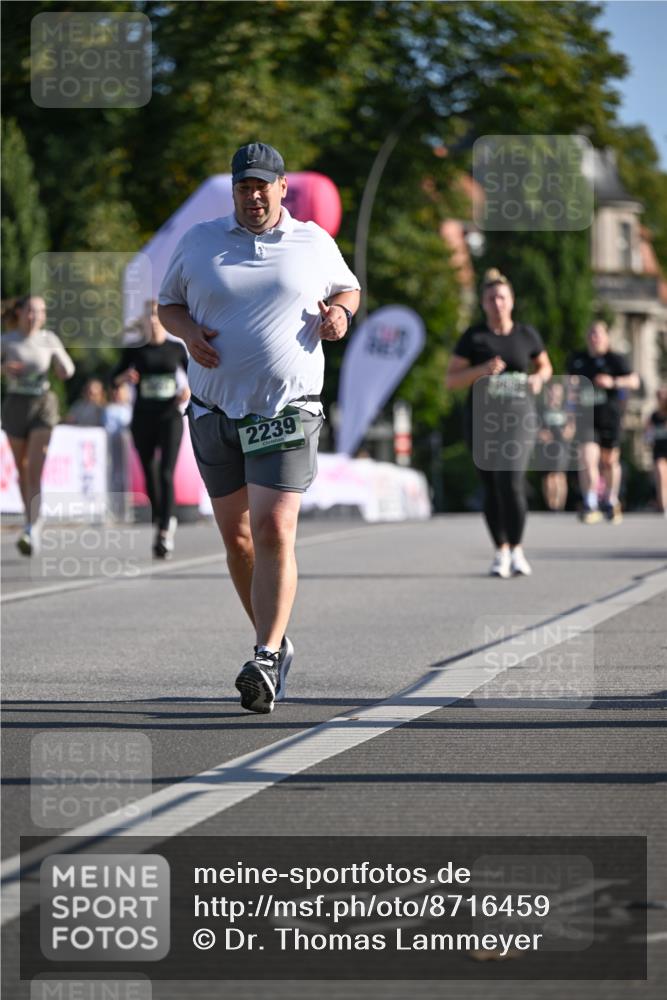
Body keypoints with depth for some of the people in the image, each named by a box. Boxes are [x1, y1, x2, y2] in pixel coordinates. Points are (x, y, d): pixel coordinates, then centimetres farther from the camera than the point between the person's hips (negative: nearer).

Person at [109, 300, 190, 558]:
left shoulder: (176, 348, 4)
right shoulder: (134, 351, 4)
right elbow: (114, 379, 7)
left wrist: (189, 389, -6)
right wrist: (124, 377, -15)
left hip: (170, 417, -2)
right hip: (143, 419, 2)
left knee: (166, 474, -13)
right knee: (149, 474, 7)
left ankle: (164, 535, -18)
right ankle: (165, 521, 31)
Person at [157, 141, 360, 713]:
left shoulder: (314, 244, 7)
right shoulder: (199, 243, 7)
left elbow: (347, 287, 24)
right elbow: (170, 302, 17)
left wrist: (341, 312, 0)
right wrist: (188, 331, -5)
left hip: (287, 411, -3)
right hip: (215, 410, 3)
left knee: (274, 533, -16)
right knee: (236, 538, 7)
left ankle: (266, 662, -19)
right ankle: (276, 643, 24)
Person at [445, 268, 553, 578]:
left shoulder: (526, 335, 5)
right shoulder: (473, 337, 1)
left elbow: (545, 366, 22)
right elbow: (451, 380, 1)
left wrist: (538, 379, -1)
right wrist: (481, 370, -15)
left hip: (517, 416, -1)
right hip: (482, 418, 1)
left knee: (512, 483, -16)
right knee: (491, 488, 5)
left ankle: (516, 549, -1)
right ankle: (501, 552, 20)